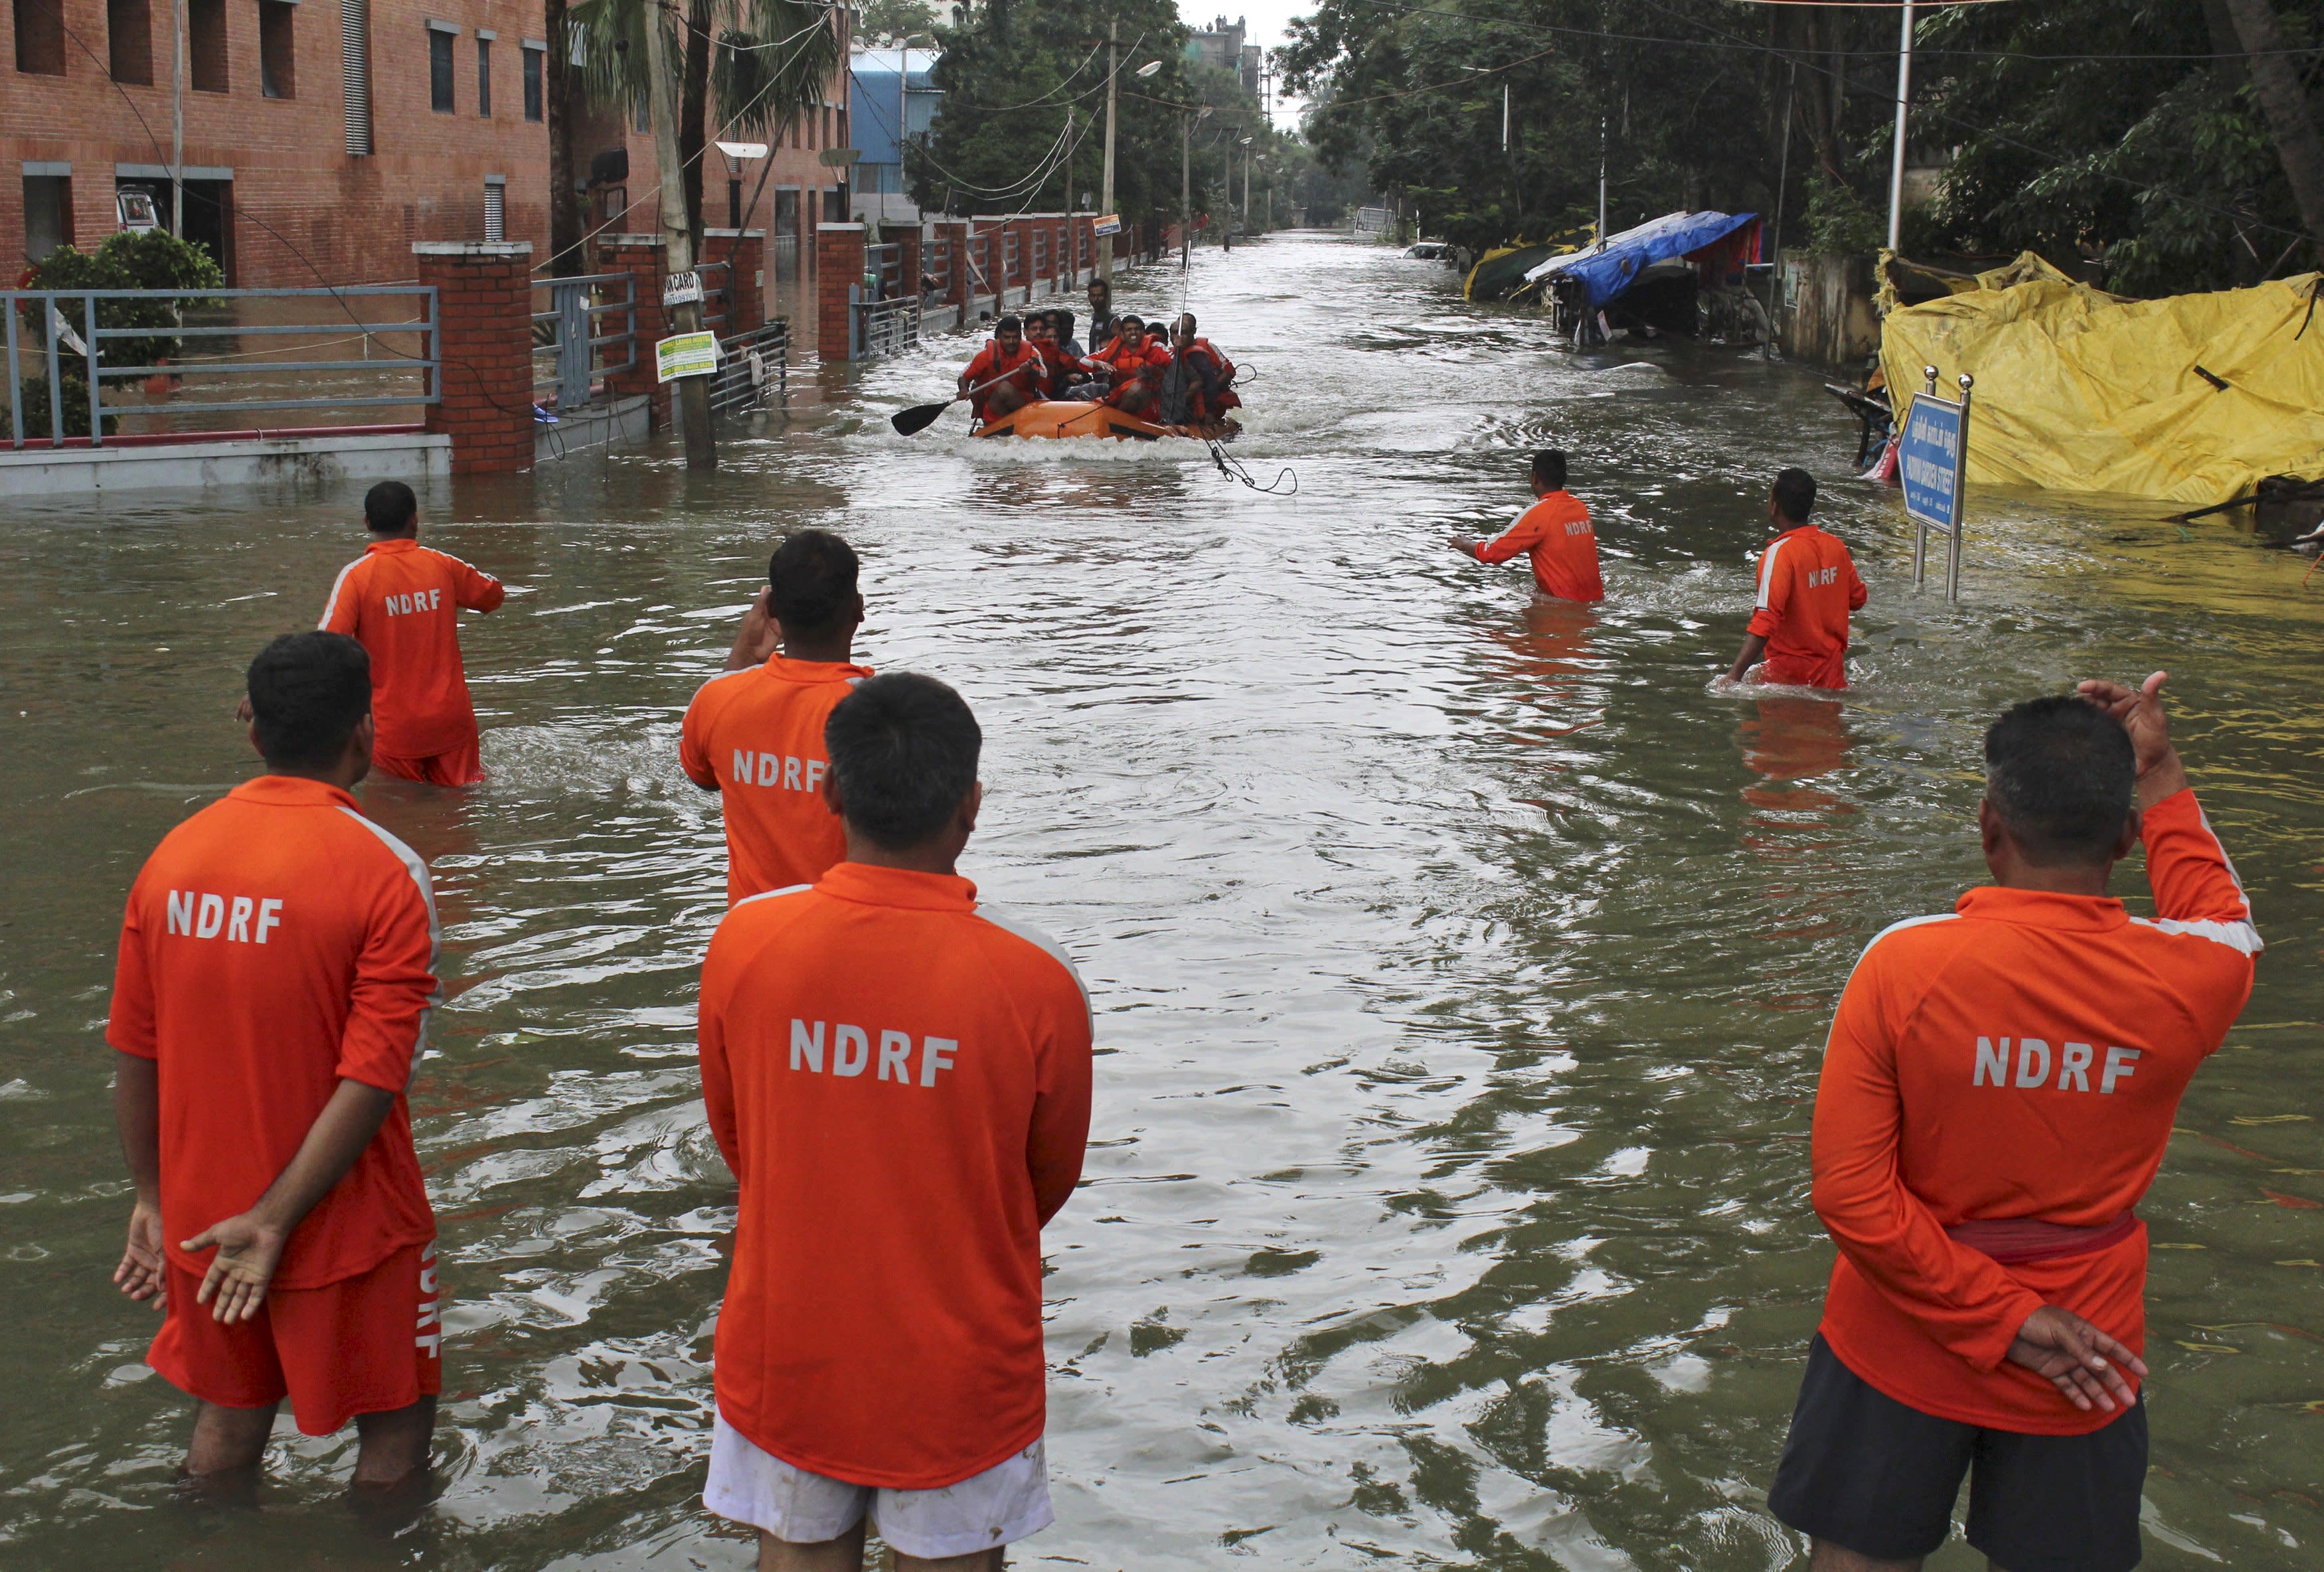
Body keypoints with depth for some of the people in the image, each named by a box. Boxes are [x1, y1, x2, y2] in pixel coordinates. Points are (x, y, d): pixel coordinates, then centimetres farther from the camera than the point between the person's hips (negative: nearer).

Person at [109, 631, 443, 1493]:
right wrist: (276, 1220, -15)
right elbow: (372, 1081, -22)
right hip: (344, 1227, -5)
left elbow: (134, 1057, 3)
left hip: (200, 1219, 5)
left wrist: (153, 1199, 13)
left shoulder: (174, 855, -3)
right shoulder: (384, 872, -18)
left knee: (227, 1421, 22)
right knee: (396, 1423, 14)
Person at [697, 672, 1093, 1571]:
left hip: (784, 1354, 2)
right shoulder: (1035, 981, -21)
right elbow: (1049, 1183, -4)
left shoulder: (746, 938, -15)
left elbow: (732, 1136, 2)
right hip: (958, 1374, -2)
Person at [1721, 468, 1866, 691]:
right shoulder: (1835, 545, 5)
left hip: (1790, 671, -6)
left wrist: (1735, 673, -27)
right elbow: (1857, 600, 17)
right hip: (1832, 670, 6)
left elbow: (1767, 619, -25)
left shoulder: (1780, 553, -15)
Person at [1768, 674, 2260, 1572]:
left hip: (1901, 1350, -1)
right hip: (2083, 1360, 2)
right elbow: (2222, 917, 11)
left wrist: (2001, 1317, -13)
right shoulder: (2187, 980, -17)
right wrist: (2157, 770, 16)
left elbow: (1851, 1196, -21)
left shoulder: (1904, 965, -21)